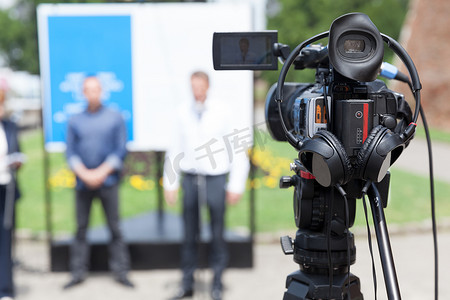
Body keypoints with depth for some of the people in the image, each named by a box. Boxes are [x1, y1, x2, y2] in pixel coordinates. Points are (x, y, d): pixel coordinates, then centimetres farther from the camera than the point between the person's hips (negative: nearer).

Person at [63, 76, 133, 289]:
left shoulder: (115, 118, 4)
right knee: (81, 227, 5)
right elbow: (70, 153, 6)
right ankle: (78, 272, 14)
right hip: (82, 182, 2)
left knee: (114, 227, 0)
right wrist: (84, 173, -9)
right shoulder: (75, 121, 9)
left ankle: (120, 271, 7)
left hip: (108, 180, -2)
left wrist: (102, 172, -10)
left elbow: (121, 149, -1)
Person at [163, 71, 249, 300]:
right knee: (189, 234, 9)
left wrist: (236, 186, -4)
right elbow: (174, 151, 10)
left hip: (215, 178, -2)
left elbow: (238, 152, -2)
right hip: (190, 178, 2)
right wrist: (170, 184, 9)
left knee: (217, 234, 3)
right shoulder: (182, 113, 3)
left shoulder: (222, 113, -4)